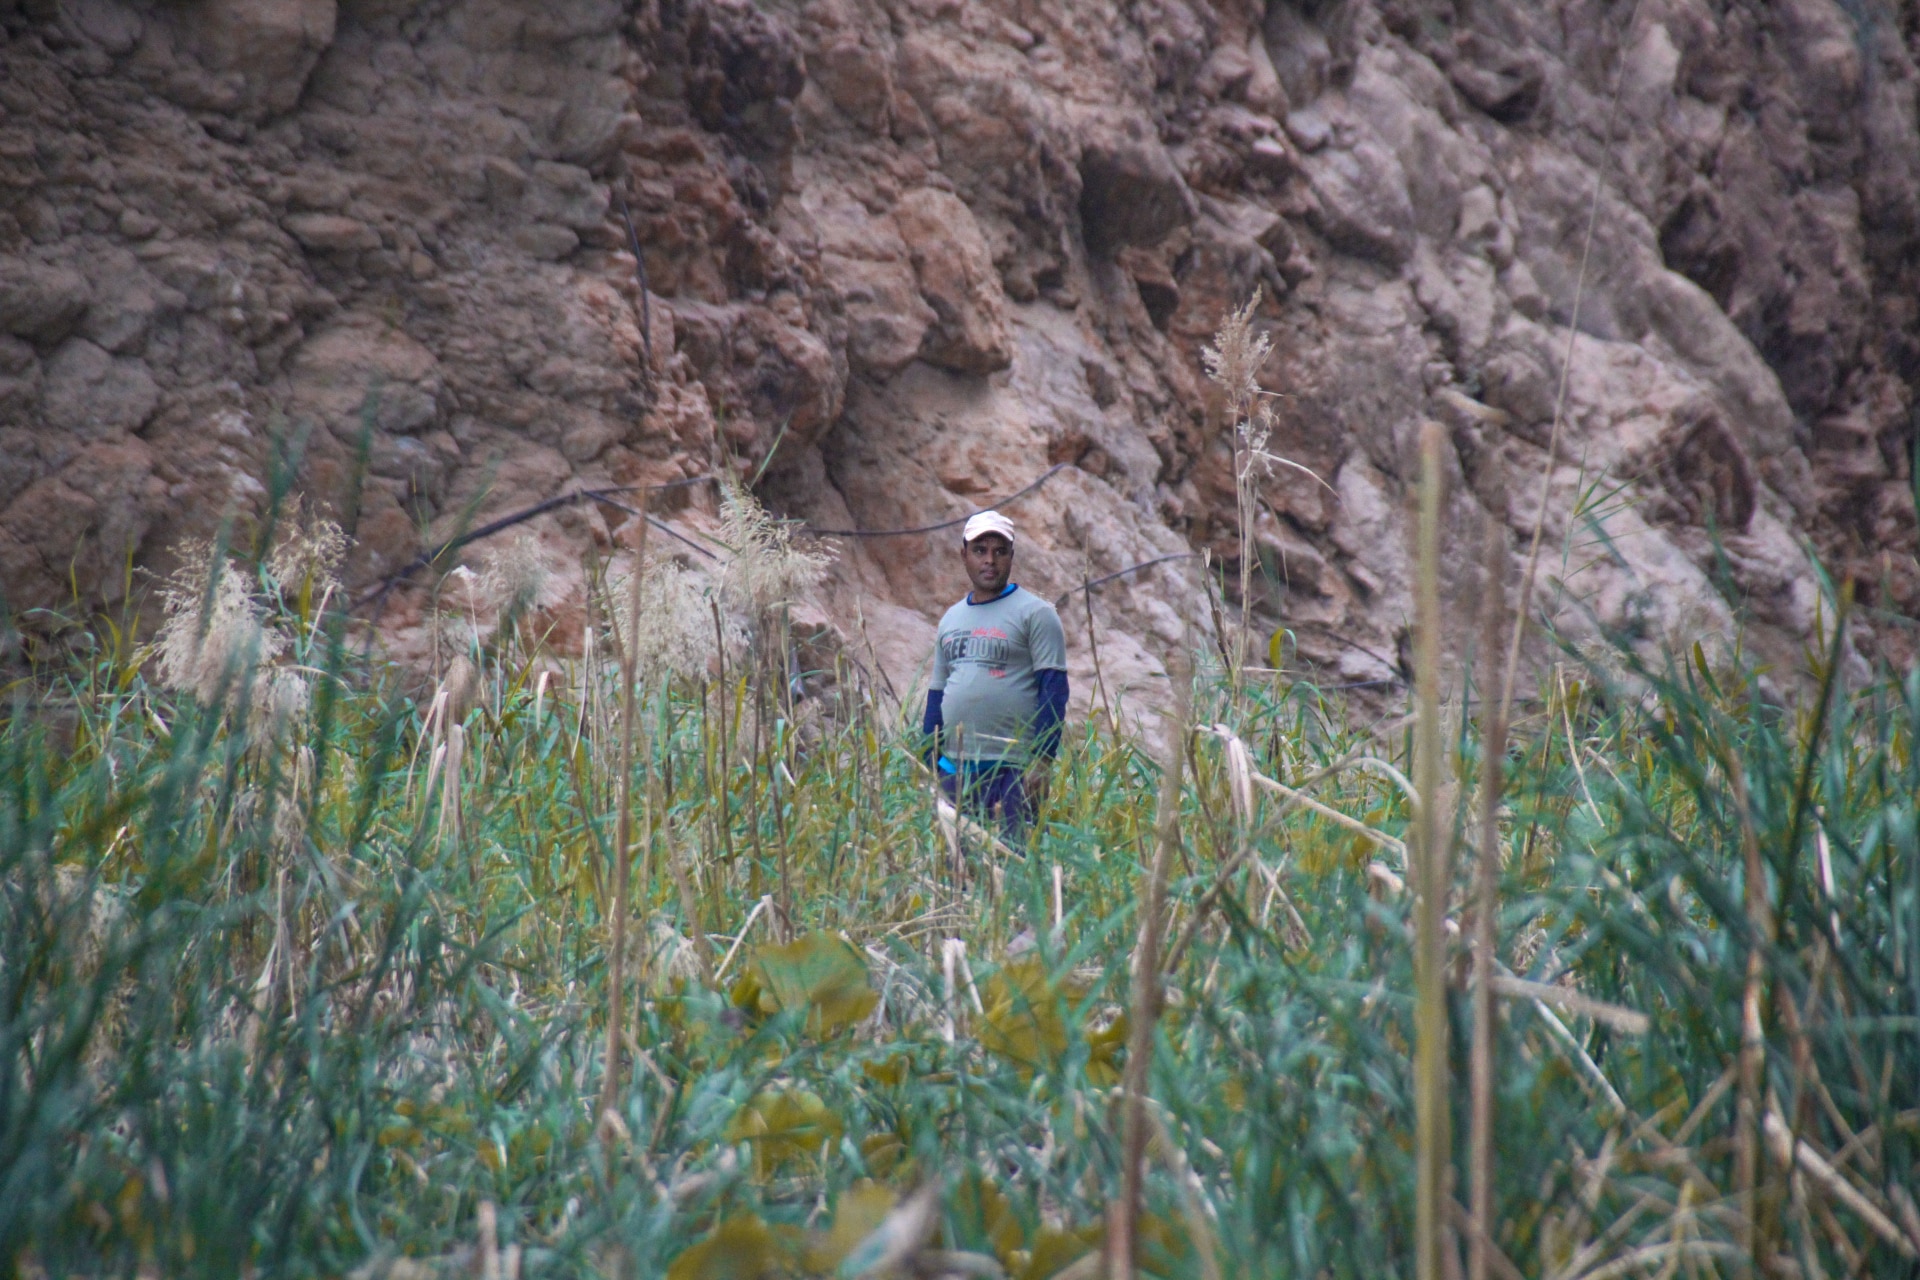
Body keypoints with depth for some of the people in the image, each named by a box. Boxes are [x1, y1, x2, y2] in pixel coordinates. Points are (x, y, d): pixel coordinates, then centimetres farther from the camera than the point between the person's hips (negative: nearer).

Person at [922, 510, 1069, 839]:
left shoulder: (1034, 613, -2)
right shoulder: (951, 620, 17)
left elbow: (1053, 689, -8)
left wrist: (1042, 760, -15)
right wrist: (929, 763, 14)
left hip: (1014, 768, -6)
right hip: (957, 769, 6)